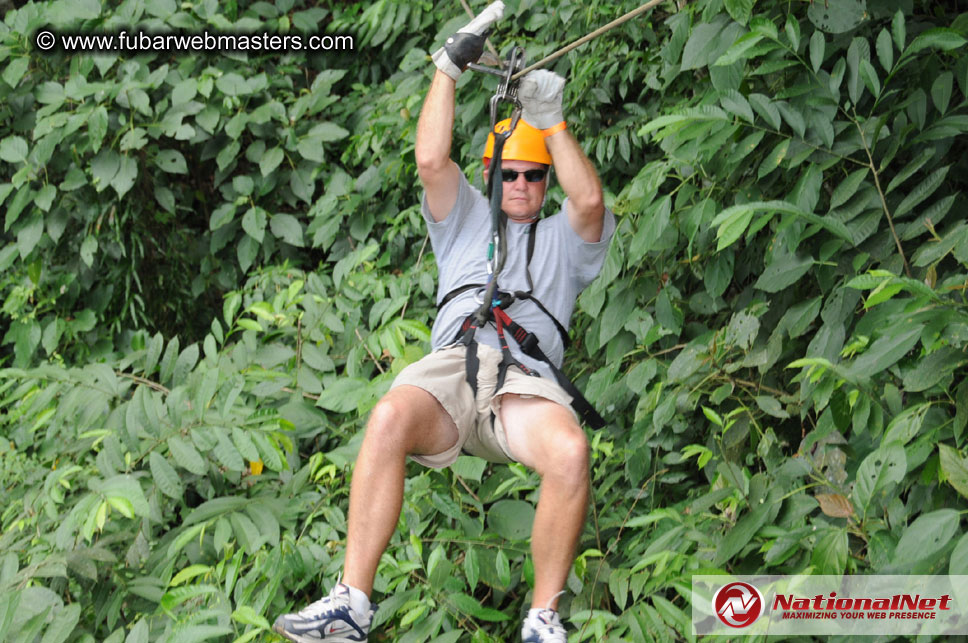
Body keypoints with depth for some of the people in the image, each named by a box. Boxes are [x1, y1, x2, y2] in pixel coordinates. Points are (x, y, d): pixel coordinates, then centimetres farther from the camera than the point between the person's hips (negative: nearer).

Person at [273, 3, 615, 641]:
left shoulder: (563, 238, 31)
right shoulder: (469, 221, 34)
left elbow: (590, 200, 8)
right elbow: (431, 161, 18)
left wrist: (552, 122, 3)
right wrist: (448, 67, 13)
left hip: (525, 381, -1)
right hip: (450, 366, 1)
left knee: (569, 450, -37)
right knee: (390, 418, -36)